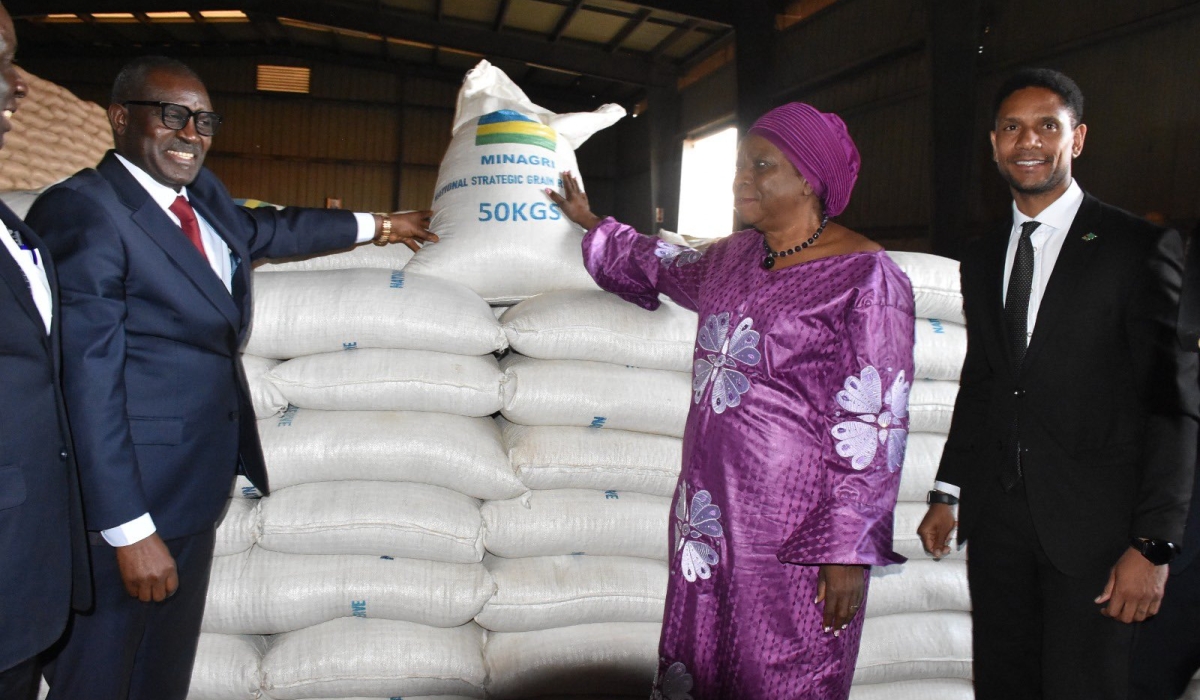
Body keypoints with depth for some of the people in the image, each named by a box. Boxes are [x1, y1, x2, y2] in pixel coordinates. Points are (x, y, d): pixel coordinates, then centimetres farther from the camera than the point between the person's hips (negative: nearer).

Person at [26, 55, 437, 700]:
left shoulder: (201, 197, 8)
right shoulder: (83, 210, -17)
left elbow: (267, 229, 29)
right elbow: (88, 381, -21)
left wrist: (376, 226, 40)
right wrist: (131, 531, -21)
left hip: (193, 496, 8)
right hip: (123, 502, -8)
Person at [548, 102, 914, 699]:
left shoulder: (866, 277, -10)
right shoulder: (737, 255, 11)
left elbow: (875, 426, -12)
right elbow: (675, 270, 34)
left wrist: (848, 551, -14)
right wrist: (591, 222, 44)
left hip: (793, 533, -7)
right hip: (710, 510, 7)